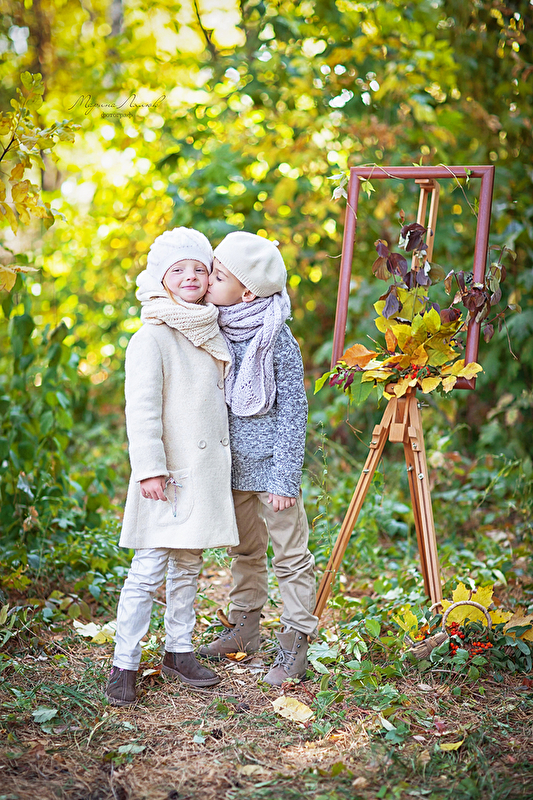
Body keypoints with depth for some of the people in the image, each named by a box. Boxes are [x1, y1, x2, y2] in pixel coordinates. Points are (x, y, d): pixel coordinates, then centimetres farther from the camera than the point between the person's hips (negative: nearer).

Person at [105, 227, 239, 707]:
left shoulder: (213, 334, 14)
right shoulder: (152, 338, -9)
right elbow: (142, 409, -14)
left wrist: (223, 460, 21)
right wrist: (149, 468, -19)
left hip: (207, 469, 7)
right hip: (169, 473, -7)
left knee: (188, 567, 13)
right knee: (149, 570, -6)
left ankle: (179, 652, 24)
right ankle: (124, 665, 3)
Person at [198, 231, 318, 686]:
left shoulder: (278, 341, -16)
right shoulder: (217, 331, 2)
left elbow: (293, 412, -12)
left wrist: (285, 478, -14)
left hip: (271, 463, -6)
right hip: (235, 464, 6)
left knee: (291, 555, 2)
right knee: (245, 550, 19)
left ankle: (295, 647, 10)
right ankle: (244, 627, 33)